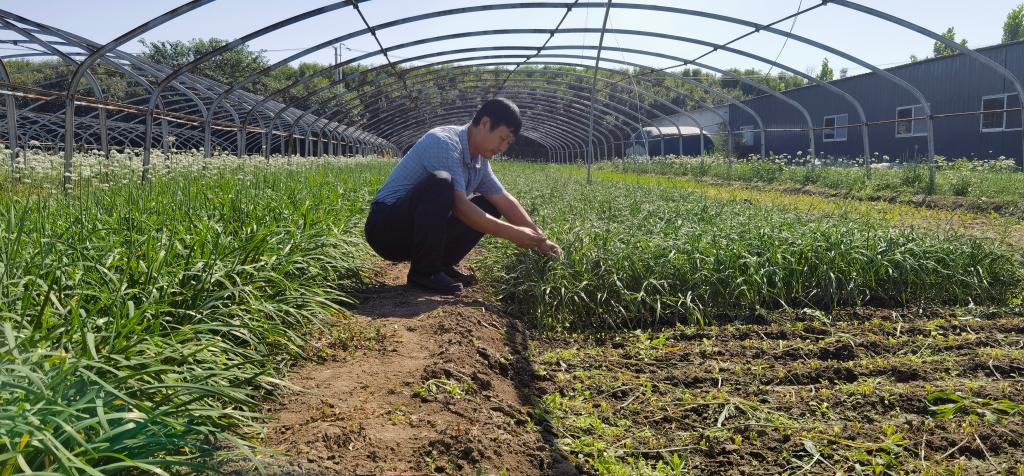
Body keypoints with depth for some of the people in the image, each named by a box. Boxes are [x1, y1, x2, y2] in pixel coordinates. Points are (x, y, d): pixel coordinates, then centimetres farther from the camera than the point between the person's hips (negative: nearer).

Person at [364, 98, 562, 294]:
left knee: (489, 207, 5)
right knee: (440, 183, -33)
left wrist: (540, 241, 0)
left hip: (421, 232, 9)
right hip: (386, 228, -9)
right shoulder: (443, 143, -21)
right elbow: (459, 206, -28)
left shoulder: (479, 161, 6)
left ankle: (441, 264, 3)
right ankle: (424, 271, -20)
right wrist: (513, 234, -25)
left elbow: (505, 202, 9)